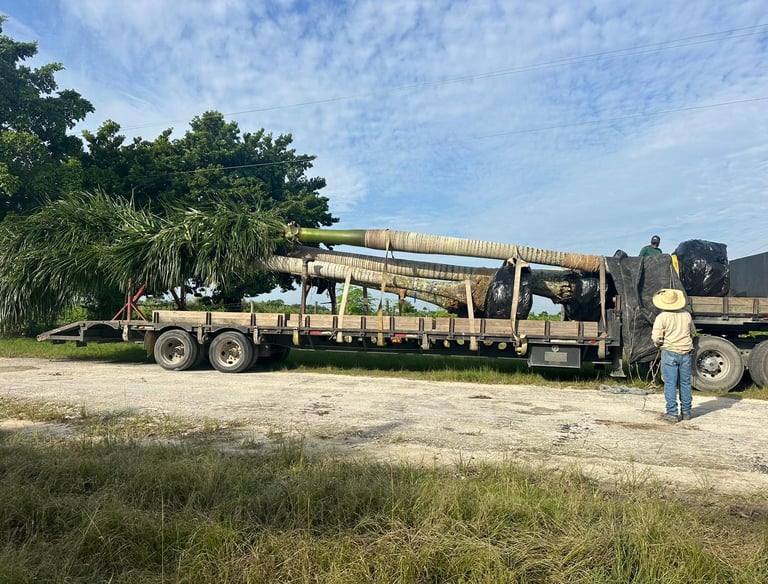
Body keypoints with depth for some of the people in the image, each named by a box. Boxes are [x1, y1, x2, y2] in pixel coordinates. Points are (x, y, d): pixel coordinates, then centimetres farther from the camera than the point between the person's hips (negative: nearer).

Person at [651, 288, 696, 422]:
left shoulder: (661, 317, -11)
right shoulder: (686, 315, 4)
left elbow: (656, 338, -16)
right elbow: (693, 332, 19)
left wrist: (659, 344, 5)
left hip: (670, 353, -4)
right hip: (686, 353, 4)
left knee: (670, 384, 0)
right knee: (685, 383, 13)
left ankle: (672, 413, 0)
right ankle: (686, 411, 21)